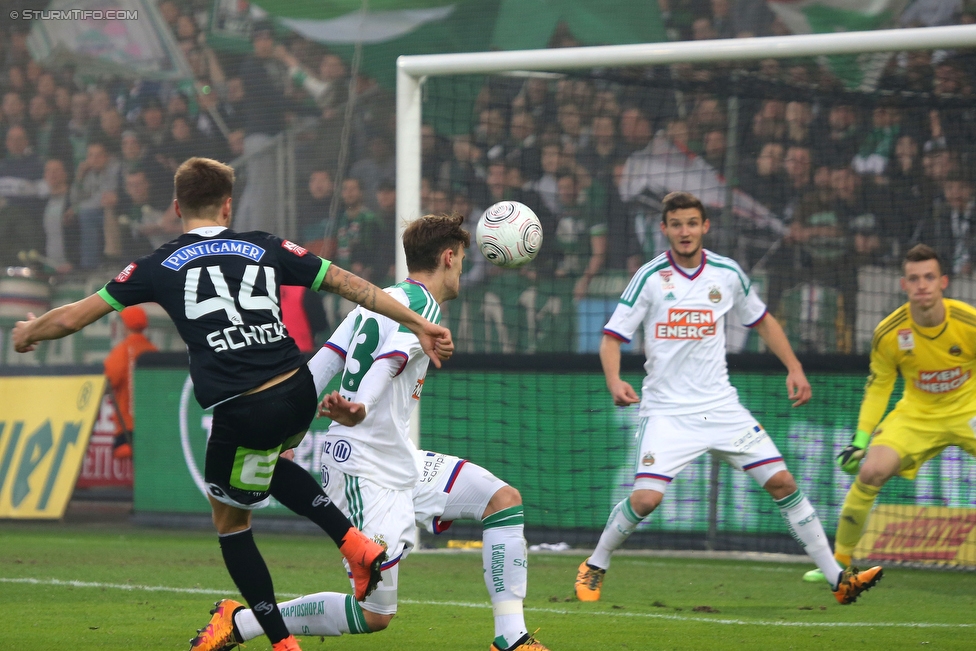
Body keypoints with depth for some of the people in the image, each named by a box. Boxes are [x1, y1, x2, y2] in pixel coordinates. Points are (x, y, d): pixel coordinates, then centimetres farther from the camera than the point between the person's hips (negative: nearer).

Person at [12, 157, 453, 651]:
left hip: (243, 414, -4)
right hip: (300, 396, 4)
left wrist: (27, 333, 32)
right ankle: (355, 544, 22)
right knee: (264, 464, 36)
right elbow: (348, 283, 12)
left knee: (229, 520, 19)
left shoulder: (159, 266, 7)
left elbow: (71, 318, 12)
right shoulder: (264, 248, 13)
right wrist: (418, 324, 18)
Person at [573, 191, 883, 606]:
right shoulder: (651, 277, -7)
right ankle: (594, 567, 7)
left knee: (781, 482, -3)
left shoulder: (727, 273, 3)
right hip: (666, 411, -3)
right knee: (645, 498, -19)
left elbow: (762, 321, 19)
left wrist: (794, 368, 9)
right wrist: (614, 382, -23)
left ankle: (836, 577, 5)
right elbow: (612, 336, -5)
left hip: (721, 407, 3)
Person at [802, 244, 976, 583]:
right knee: (870, 471, -17)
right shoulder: (889, 332, -16)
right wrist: (861, 439, -4)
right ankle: (839, 563, -2)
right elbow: (878, 385, 0)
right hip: (916, 413, 1)